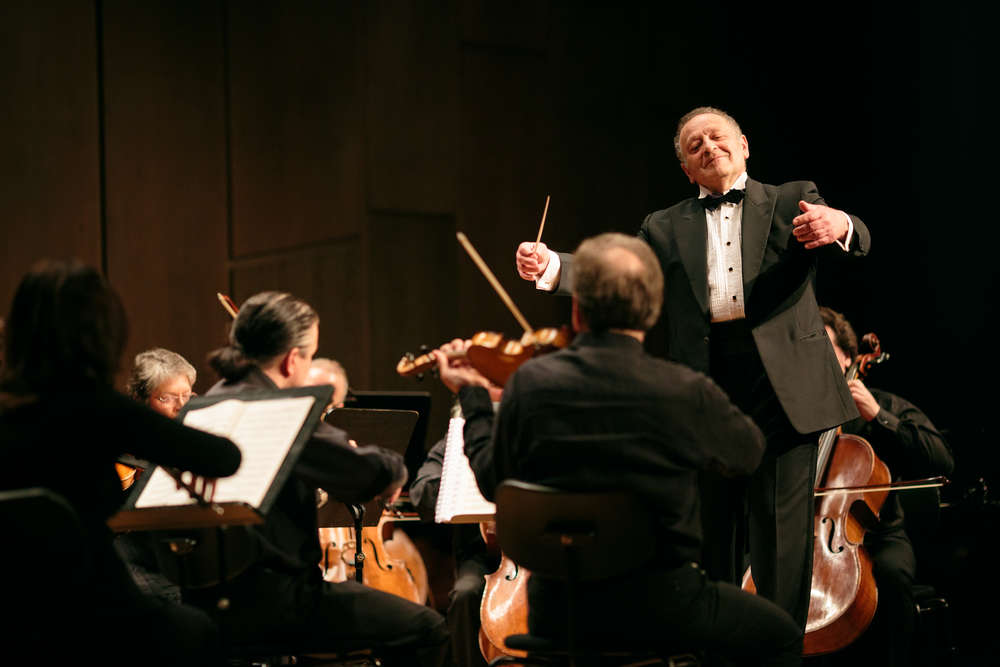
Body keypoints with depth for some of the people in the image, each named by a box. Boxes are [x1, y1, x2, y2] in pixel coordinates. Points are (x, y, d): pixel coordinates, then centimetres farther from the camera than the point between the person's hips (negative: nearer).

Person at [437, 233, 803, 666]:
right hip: (658, 604, -3)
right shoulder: (686, 392, -17)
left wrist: (473, 398, 19)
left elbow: (492, 482, 4)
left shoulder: (529, 382, -11)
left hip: (557, 606, 3)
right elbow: (748, 454, 4)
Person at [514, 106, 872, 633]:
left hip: (783, 388, -2)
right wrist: (552, 267, -13)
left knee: (782, 539, 0)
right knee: (710, 540, 7)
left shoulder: (792, 201, 11)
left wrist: (838, 225, -31)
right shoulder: (666, 228, 17)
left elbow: (853, 241, -6)